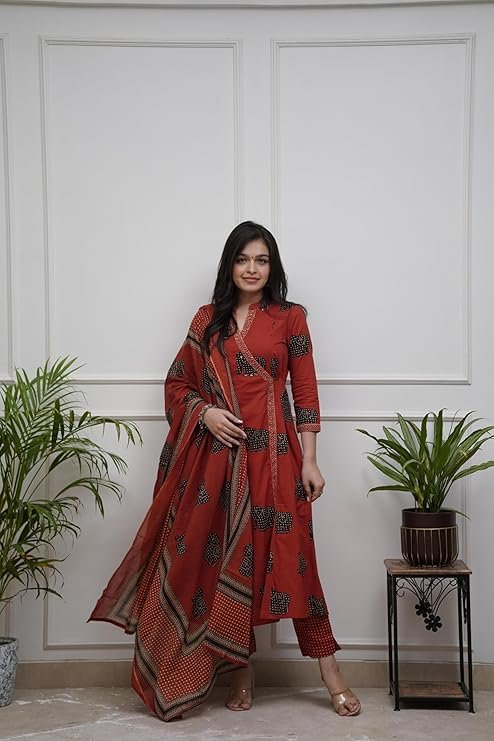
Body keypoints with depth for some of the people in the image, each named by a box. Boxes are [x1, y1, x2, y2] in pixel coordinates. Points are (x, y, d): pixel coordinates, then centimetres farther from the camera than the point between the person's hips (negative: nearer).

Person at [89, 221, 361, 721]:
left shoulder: (290, 317, 4)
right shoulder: (208, 319, 10)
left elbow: (305, 393, 2)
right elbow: (177, 383, 14)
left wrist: (309, 460, -4)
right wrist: (205, 413, -5)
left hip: (272, 453, -2)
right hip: (217, 453, 3)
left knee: (289, 558, -2)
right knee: (225, 561, 6)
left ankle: (331, 675, 9)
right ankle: (241, 671, 20)